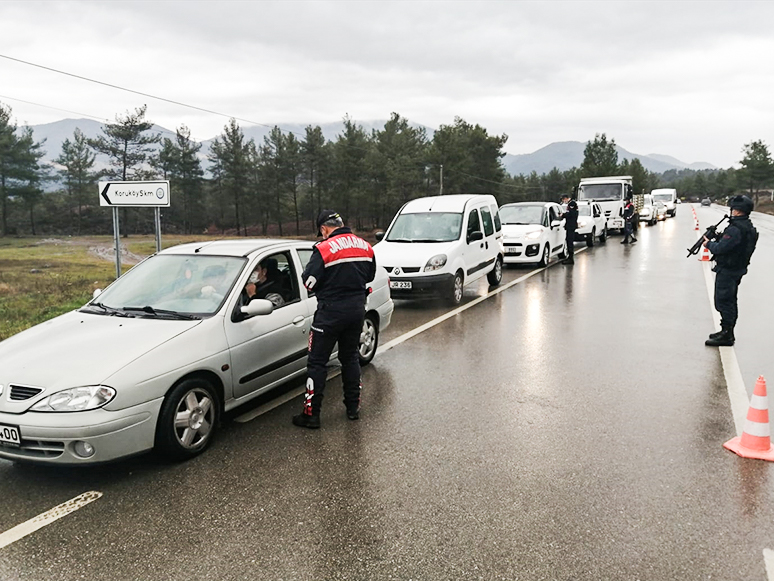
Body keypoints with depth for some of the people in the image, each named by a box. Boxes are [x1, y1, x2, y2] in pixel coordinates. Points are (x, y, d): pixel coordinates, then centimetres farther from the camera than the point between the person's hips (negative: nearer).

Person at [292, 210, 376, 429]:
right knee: (350, 357, 20)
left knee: (317, 362, 3)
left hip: (331, 311, -6)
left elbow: (309, 282, -13)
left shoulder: (324, 249, -16)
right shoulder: (365, 247, 3)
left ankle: (311, 414, 6)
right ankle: (353, 407, 25)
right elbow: (370, 276, 14)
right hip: (357, 308, 6)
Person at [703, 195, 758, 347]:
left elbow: (720, 248, -25)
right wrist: (716, 239, 5)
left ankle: (726, 336, -2)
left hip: (727, 270, -10)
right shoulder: (749, 228, 9)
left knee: (723, 302, -5)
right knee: (730, 301, 17)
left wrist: (709, 243, -7)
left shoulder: (735, 229, -24)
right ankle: (727, 332, 27)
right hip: (738, 269, 10)